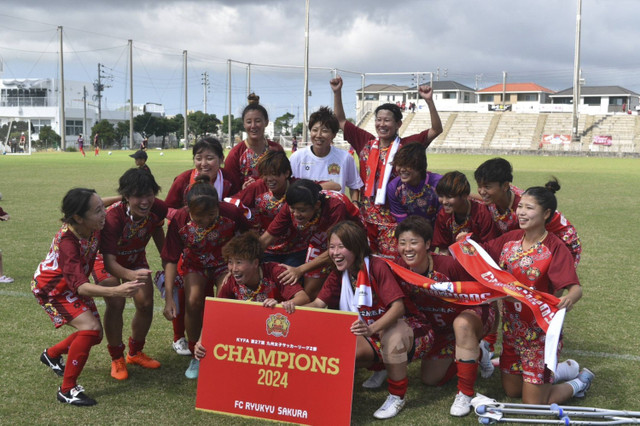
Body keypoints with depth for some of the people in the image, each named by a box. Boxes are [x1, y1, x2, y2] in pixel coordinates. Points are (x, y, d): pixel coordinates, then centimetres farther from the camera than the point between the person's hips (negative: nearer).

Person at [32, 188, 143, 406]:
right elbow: (80, 286, -45)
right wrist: (116, 291, -59)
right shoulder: (66, 241, -38)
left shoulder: (95, 228, -19)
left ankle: (51, 354, 39)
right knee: (91, 328, -23)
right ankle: (67, 390, -10)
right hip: (51, 287, -7)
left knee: (94, 334, 10)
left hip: (74, 284, 8)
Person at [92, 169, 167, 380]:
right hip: (107, 258, -4)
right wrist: (131, 275, -62)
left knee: (146, 304, -3)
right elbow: (109, 261, -43)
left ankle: (135, 353, 24)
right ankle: (117, 359, 3)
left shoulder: (158, 208, -27)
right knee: (116, 304, -20)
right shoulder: (113, 216, -41)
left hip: (135, 258, 4)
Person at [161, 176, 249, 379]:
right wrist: (169, 297, -24)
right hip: (195, 263, 1)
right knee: (193, 302, -18)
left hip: (225, 262, -1)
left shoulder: (231, 213, -33)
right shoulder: (180, 220, -30)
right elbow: (170, 260, -21)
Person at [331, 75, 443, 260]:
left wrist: (429, 101, -21)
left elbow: (436, 130, -10)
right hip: (366, 215, 4)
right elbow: (341, 121, 13)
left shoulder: (406, 145, -4)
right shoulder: (366, 142, 6)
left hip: (393, 216, -4)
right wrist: (337, 93, 4)